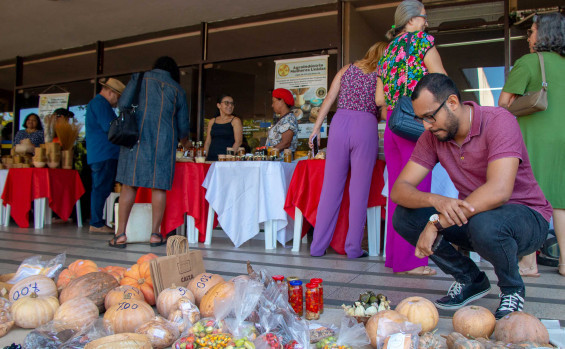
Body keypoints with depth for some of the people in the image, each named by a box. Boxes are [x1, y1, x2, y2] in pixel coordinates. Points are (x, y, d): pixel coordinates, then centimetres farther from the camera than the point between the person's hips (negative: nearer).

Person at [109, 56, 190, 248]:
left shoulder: (139, 79, 10)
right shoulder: (177, 90, 12)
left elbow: (122, 107, 2)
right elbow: (183, 126, 15)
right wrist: (184, 142, 34)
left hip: (136, 138, 0)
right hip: (163, 142, 0)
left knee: (129, 184, 3)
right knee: (159, 186, 3)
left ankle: (121, 234, 3)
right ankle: (155, 234, 4)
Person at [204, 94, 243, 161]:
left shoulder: (235, 121, 2)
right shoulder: (212, 122, 14)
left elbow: (238, 142, -7)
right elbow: (207, 142, 16)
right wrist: (203, 158, 6)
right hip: (211, 158, 3)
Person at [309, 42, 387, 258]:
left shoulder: (347, 69, 18)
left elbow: (329, 100, 10)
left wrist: (316, 128, 11)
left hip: (340, 122, 3)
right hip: (366, 127, -2)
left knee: (331, 187, 6)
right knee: (359, 190, 4)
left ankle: (318, 246, 10)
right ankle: (353, 248, 7)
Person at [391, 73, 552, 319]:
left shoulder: (499, 121, -21)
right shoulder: (433, 137, -5)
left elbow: (498, 191, -35)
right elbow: (398, 190, -13)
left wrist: (436, 223, -36)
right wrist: (436, 200, -36)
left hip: (526, 216, -5)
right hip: (471, 214, 5)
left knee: (483, 224, -39)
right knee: (404, 217, -14)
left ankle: (512, 290, -4)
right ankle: (470, 280, 6)